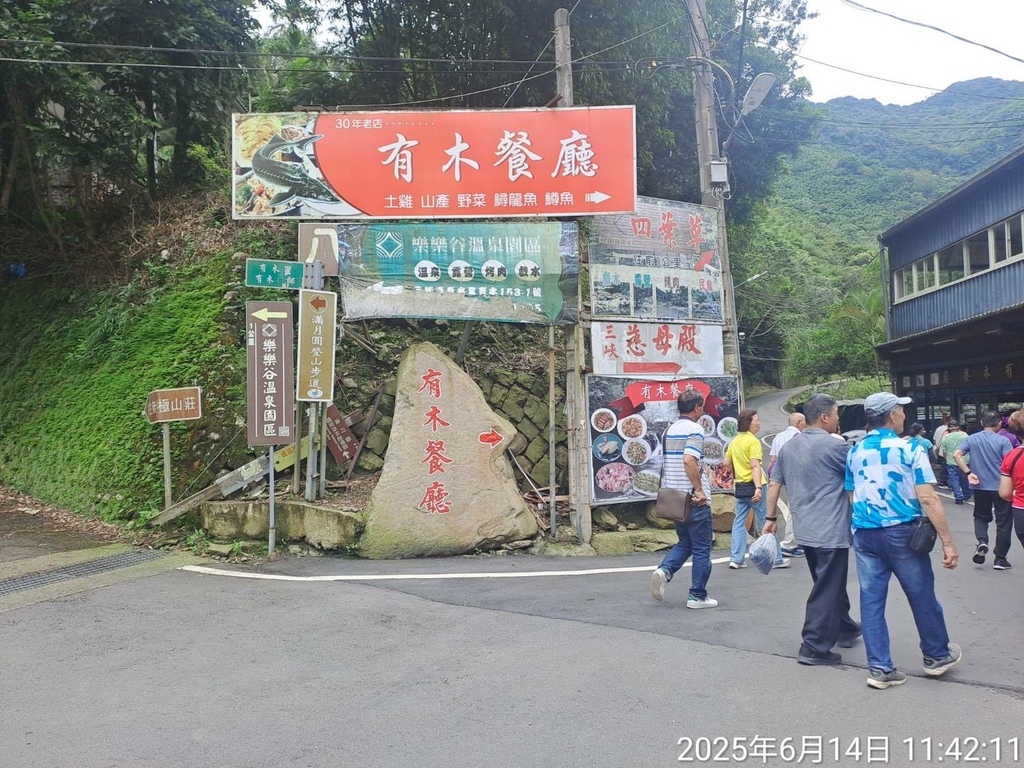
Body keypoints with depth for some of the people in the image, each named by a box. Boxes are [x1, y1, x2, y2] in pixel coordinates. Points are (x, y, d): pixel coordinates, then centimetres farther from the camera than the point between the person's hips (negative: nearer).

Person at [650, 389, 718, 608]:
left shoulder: (670, 429, 12)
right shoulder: (695, 429, -13)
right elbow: (689, 460, -25)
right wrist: (699, 490, -21)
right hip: (694, 499, -7)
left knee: (685, 542, 20)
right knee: (701, 548, 4)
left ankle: (664, 570, -4)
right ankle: (698, 596, 10)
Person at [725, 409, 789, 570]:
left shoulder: (734, 441, 10)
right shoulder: (753, 441, -13)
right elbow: (755, 466, -22)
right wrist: (758, 487, -28)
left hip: (740, 486, 7)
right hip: (753, 485, -7)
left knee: (739, 523, 9)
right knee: (766, 523, 2)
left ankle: (736, 559, 6)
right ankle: (776, 558, 9)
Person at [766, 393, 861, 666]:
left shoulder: (788, 447, 8)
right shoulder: (835, 446, -14)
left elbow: (774, 484, 10)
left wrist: (771, 517, 16)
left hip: (805, 530, 8)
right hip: (831, 530, -8)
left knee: (831, 583, 23)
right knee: (828, 589, 0)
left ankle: (845, 629, 38)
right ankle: (814, 647, 2)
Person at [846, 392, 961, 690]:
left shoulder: (854, 452, 5)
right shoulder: (909, 449, -10)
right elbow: (928, 499, -14)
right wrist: (948, 542, -11)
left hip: (864, 533, 4)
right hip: (901, 532, -4)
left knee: (871, 599, 7)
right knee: (922, 596, 14)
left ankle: (880, 668, 10)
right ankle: (937, 656, 32)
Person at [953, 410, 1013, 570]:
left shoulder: (971, 439, 2)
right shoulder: (1003, 440, -8)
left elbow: (956, 455, -9)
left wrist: (968, 473, -6)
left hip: (980, 487, 3)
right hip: (1001, 487, -3)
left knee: (981, 516, 22)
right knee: (1003, 522, 8)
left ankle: (982, 541, -4)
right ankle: (1000, 559, 11)